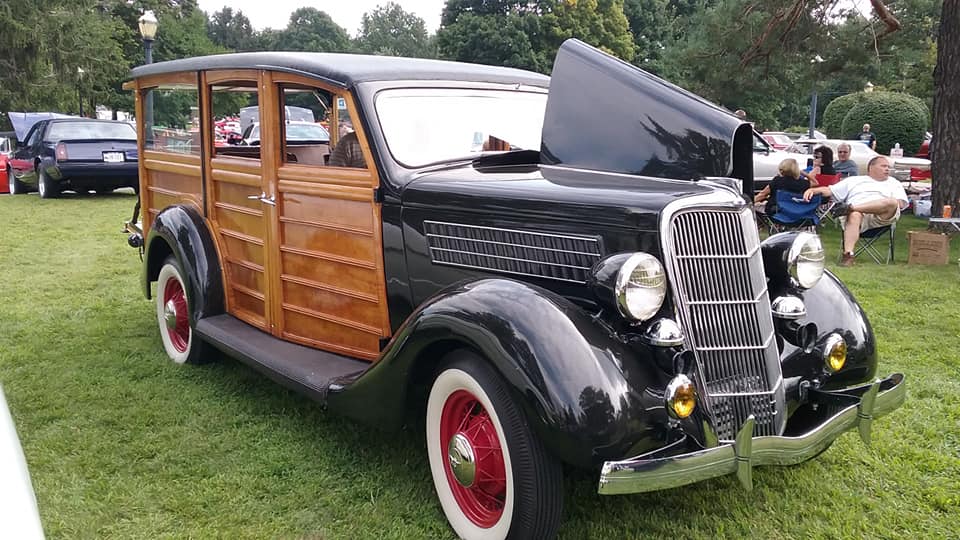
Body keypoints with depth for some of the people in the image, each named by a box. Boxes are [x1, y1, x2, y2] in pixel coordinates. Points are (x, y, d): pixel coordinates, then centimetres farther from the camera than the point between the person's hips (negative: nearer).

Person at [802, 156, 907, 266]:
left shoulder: (894, 183, 31)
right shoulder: (853, 181, 30)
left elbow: (901, 203, 14)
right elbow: (829, 190, 21)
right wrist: (812, 190, 0)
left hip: (883, 217, 1)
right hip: (858, 212, 0)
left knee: (891, 203, -34)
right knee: (854, 216, -39)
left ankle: (849, 207, -33)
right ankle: (848, 254, -52)